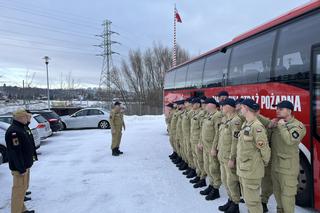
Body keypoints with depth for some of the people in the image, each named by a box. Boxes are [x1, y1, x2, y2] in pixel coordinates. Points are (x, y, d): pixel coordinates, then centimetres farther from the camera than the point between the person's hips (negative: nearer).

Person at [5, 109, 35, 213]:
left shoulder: (20, 128, 11)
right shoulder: (14, 131, -22)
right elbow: (15, 152, -25)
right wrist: (21, 168, -24)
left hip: (25, 165, 11)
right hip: (20, 167, -11)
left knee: (23, 188, 19)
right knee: (19, 190, -1)